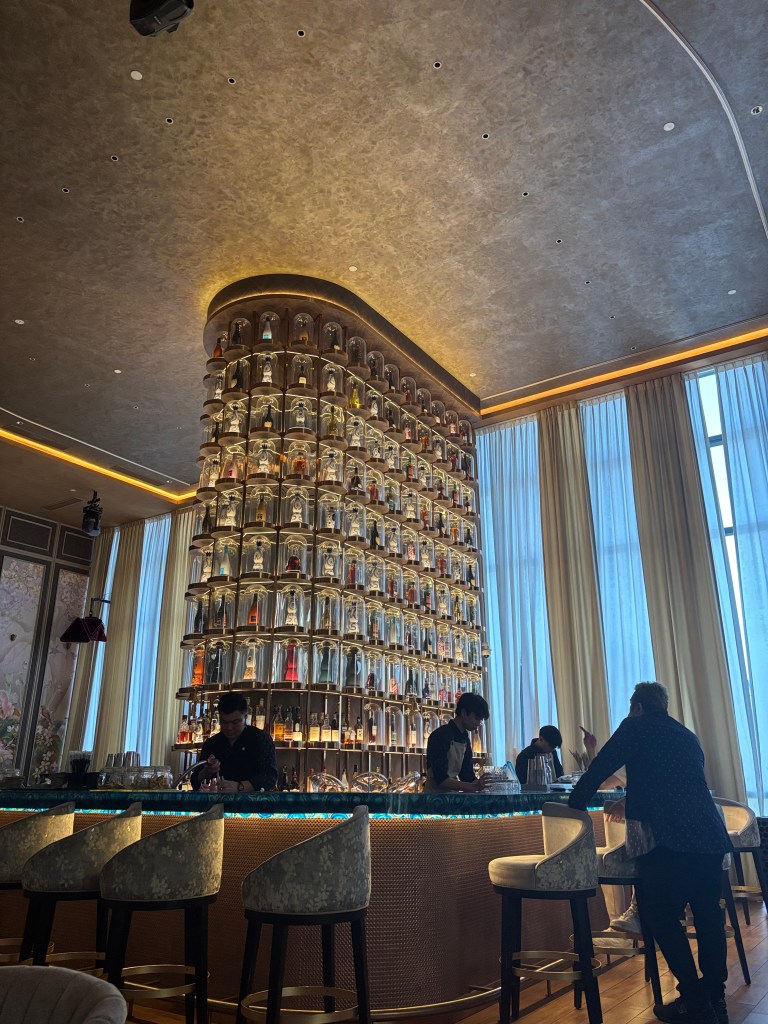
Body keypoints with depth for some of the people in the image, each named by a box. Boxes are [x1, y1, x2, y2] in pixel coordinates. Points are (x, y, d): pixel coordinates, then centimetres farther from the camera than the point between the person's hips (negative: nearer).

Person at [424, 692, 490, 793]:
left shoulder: (465, 739, 10)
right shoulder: (441, 736, -16)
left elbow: (467, 775, 9)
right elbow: (441, 780, -22)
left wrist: (478, 784, -10)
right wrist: (473, 787, -27)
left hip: (453, 793, 7)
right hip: (436, 793, -6)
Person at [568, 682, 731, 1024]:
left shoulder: (638, 726, 3)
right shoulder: (687, 736, 23)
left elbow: (600, 768, -4)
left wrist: (572, 806, 5)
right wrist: (634, 806, 43)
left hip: (667, 841, -7)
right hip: (710, 836, 7)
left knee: (662, 916, 4)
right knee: (708, 915, 16)